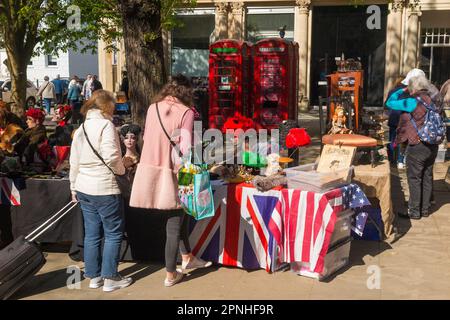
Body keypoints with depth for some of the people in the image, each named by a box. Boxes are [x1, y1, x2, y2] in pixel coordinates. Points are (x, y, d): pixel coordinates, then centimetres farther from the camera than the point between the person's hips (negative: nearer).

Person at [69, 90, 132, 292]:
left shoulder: (81, 128, 12)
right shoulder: (105, 125, -11)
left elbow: (74, 162, 16)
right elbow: (111, 157, -20)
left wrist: (74, 187, 23)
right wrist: (122, 170, -1)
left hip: (84, 189, 8)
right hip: (105, 189, -7)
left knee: (92, 233, 13)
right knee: (113, 233, 4)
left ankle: (94, 276, 21)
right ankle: (110, 278, 8)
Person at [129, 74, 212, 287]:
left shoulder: (153, 108, 4)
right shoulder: (186, 112, -11)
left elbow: (146, 138, 11)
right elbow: (185, 147, -17)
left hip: (151, 168, 5)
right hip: (172, 173, -5)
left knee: (178, 214, 24)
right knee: (174, 224, 8)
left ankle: (187, 258, 37)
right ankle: (170, 274, 19)